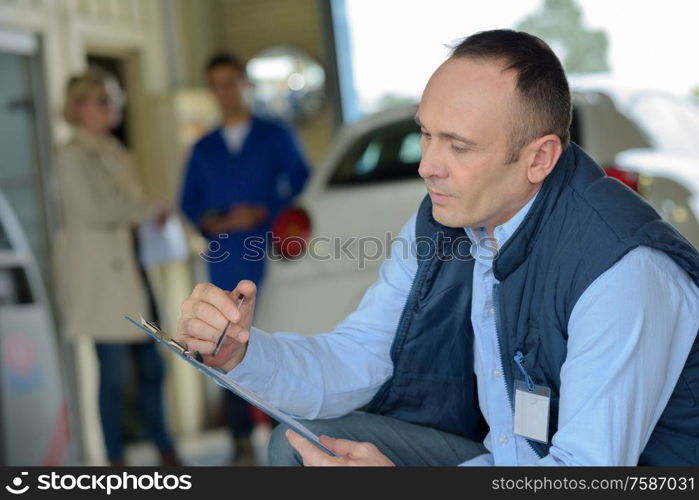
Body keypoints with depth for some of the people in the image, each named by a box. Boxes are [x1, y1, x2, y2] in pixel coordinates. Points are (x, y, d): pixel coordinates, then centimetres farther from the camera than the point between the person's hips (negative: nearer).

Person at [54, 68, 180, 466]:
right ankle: (116, 460, 4)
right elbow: (92, 209, -17)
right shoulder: (74, 155, -6)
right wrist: (150, 210, -9)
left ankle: (167, 453, 18)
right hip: (101, 273, -8)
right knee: (115, 371, -5)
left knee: (151, 366, 9)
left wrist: (150, 213, 3)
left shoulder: (116, 154, 20)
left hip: (130, 269, 8)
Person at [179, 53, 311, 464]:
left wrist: (264, 213, -12)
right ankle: (243, 441, 4)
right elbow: (190, 200, 15)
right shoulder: (204, 148, 18)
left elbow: (301, 181, 1)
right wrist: (207, 221, -6)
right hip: (225, 261, 3)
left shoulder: (276, 135, 9)